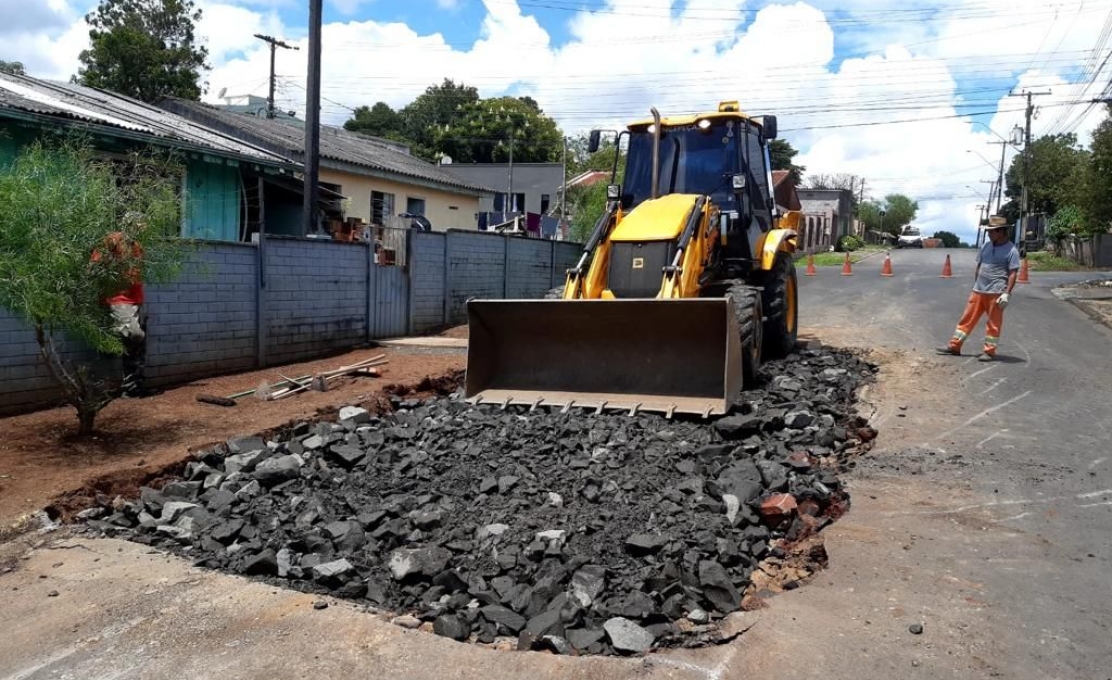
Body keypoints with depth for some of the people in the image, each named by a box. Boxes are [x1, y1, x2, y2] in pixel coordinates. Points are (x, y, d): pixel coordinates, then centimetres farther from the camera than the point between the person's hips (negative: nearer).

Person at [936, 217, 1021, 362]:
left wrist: (1007, 293, -16)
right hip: (978, 291, 6)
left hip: (996, 293, -6)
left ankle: (989, 351, 10)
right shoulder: (986, 245, 11)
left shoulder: (1011, 250, -8)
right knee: (968, 318, 8)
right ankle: (954, 346, 12)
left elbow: (1013, 273, -11)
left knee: (993, 323, 2)